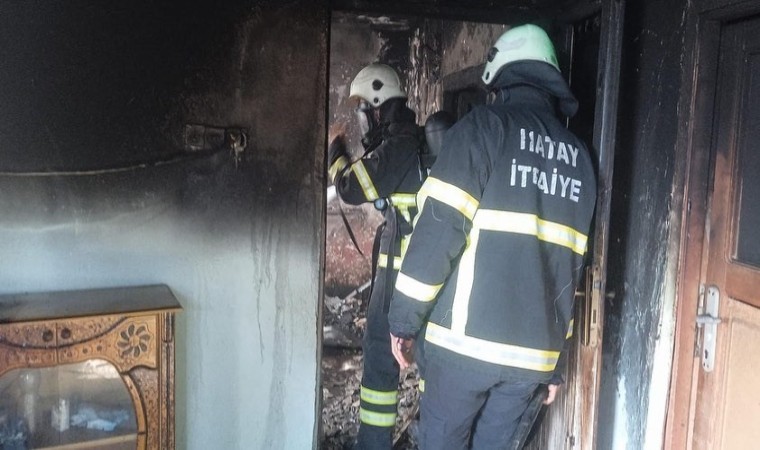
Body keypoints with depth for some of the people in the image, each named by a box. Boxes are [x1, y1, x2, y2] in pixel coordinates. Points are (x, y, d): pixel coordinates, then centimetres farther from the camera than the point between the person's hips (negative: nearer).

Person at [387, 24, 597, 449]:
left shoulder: (486, 125, -3)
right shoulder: (579, 156, 13)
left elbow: (440, 227, -13)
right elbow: (573, 267, 12)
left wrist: (405, 316, -6)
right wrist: (557, 360, 17)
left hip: (468, 338, -5)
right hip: (534, 350, 5)